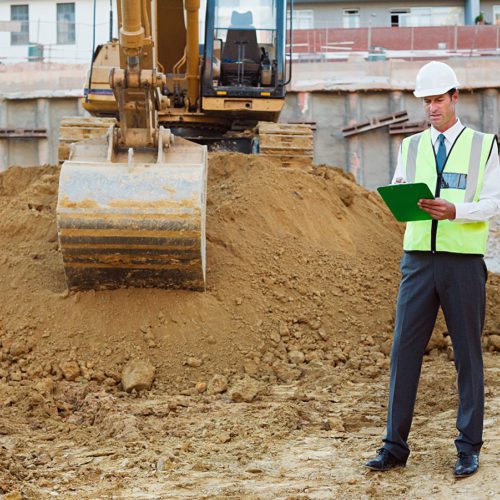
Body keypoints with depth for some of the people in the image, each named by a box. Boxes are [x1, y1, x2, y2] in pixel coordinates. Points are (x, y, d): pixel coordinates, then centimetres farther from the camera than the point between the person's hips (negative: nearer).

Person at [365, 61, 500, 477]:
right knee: (405, 349, 0)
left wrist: (455, 211, -21)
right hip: (418, 259, 3)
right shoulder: (412, 147, 12)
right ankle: (395, 446, 6)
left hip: (464, 260, -3)